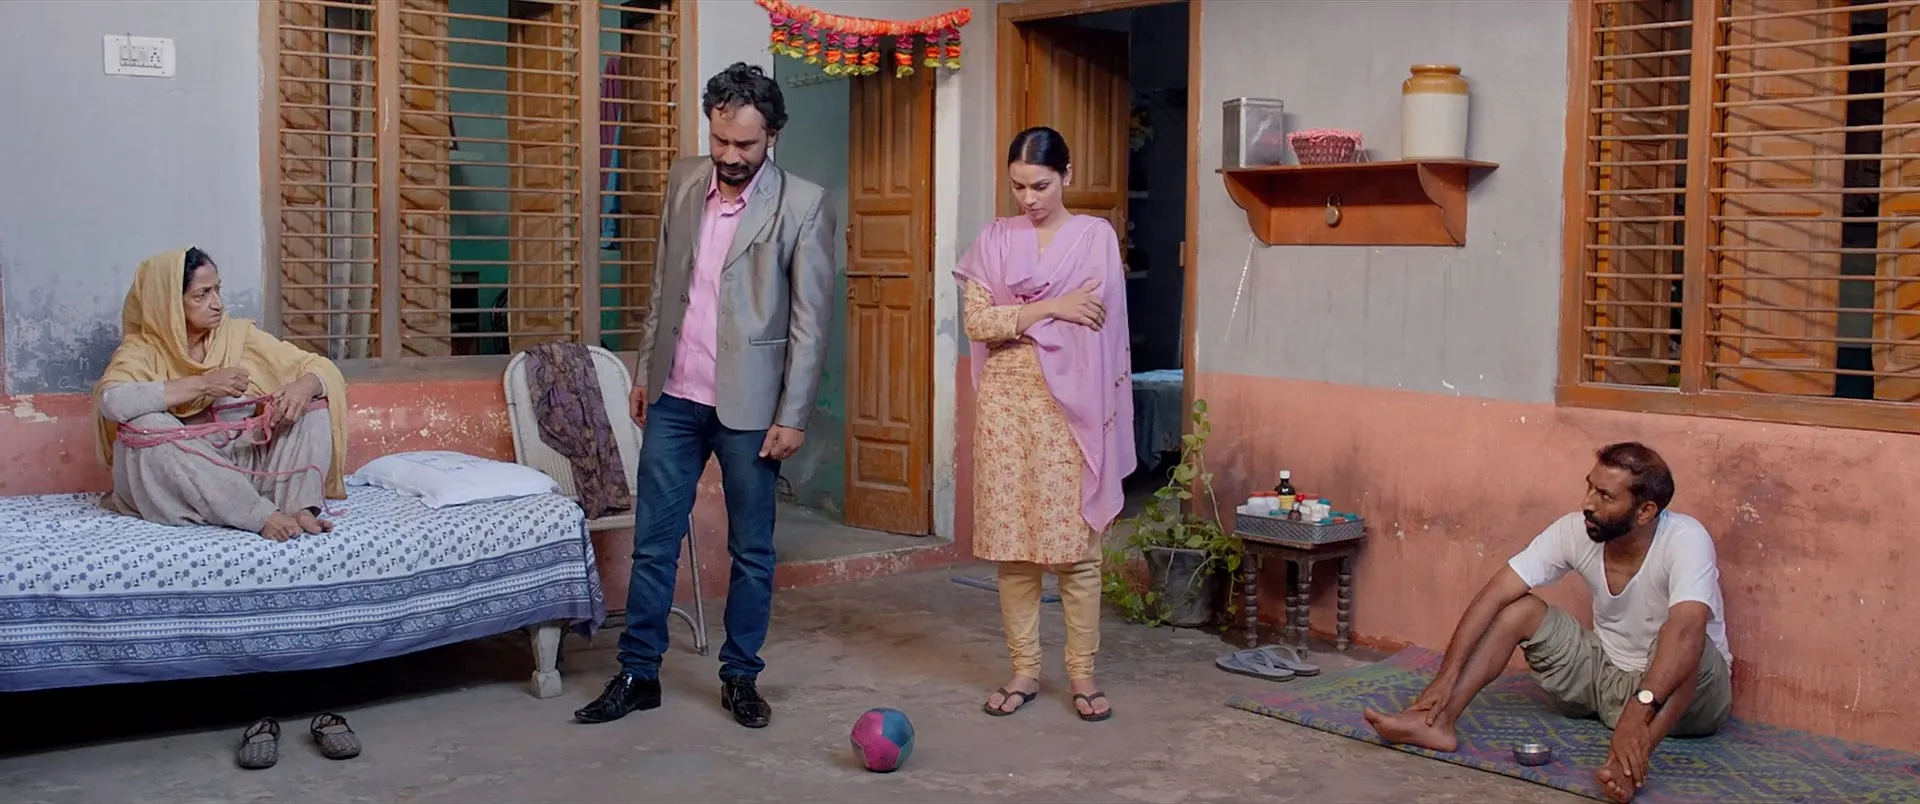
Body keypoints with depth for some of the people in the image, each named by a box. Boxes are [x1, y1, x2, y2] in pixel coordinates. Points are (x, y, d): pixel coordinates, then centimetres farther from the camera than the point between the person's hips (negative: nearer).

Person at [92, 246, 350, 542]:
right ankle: (261, 516, -35)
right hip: (175, 482, -3)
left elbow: (324, 369, 0)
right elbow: (110, 401, -28)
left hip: (244, 468, 3)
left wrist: (304, 386, -24)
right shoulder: (143, 349, -6)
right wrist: (202, 384, -29)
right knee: (147, 425, -32)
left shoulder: (239, 335, 2)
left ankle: (299, 507, -31)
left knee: (310, 401, -11)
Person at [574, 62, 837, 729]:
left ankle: (740, 678, 22)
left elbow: (811, 320, -9)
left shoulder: (803, 205, -9)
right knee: (653, 541, 7)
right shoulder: (683, 182, 7)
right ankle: (638, 674, 18)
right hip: (675, 398, 4)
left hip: (749, 404, -4)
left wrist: (792, 417, -11)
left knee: (752, 551, 8)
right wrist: (644, 370, 16)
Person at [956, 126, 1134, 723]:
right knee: (1011, 542, 4)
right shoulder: (995, 240, 7)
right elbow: (976, 322, -3)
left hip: (1072, 404, -2)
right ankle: (1024, 672, 15)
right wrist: (1051, 308, -11)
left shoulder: (1096, 237, 4)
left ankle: (1082, 674, 10)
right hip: (1006, 401, 2)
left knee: (1076, 542, -1)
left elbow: (1105, 329, 2)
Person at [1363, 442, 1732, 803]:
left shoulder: (1685, 539, -27)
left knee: (1682, 644, -37)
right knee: (1521, 608, -13)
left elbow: (1685, 631, -45)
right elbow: (1494, 596, -17)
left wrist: (1639, 709, -59)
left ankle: (1631, 759, -56)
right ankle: (1438, 722, -26)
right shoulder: (1575, 530, -14)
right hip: (1604, 675, 5)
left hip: (1689, 693, -5)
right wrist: (1447, 676, -27)